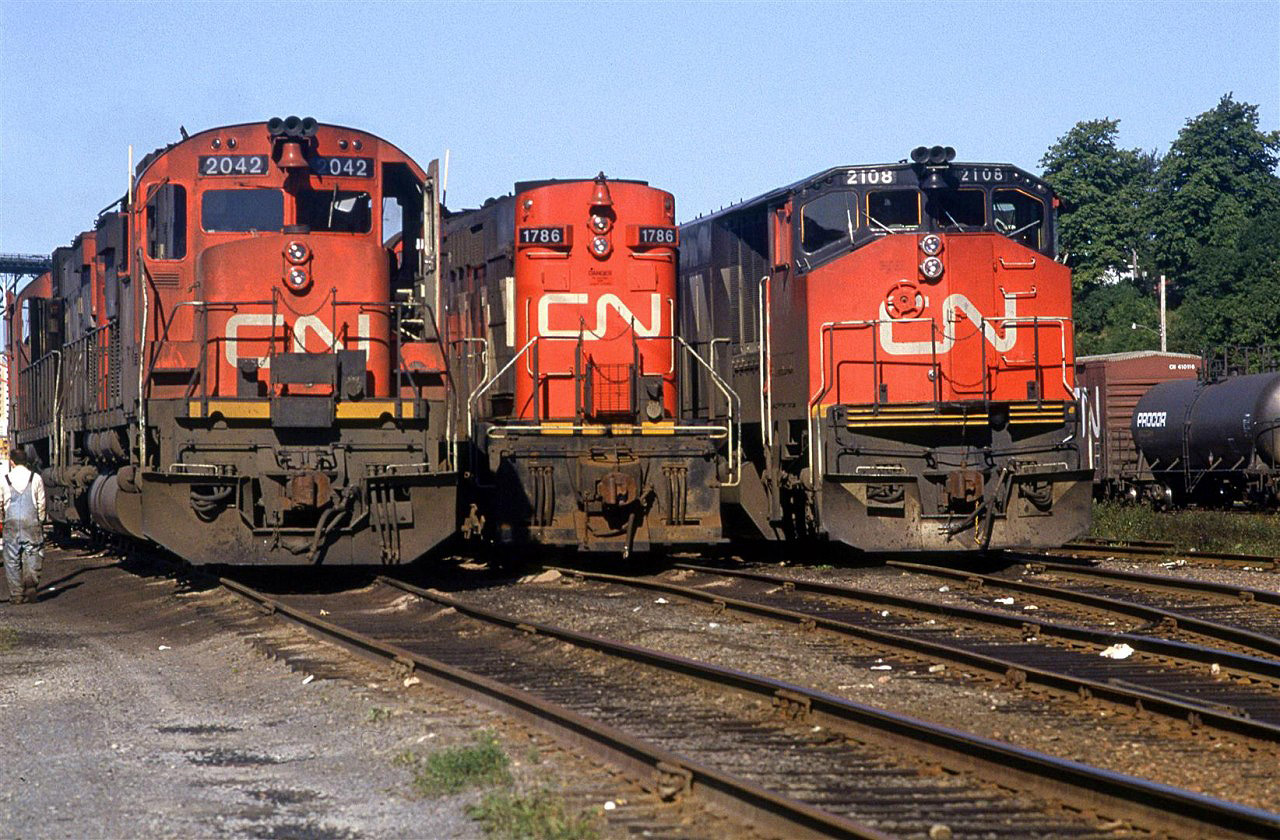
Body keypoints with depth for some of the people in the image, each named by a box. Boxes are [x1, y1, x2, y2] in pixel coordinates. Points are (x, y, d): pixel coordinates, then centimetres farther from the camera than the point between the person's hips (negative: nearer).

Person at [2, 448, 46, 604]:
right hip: (31, 521, 0)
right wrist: (40, 521, 15)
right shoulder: (35, 478, 2)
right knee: (32, 556, 5)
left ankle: (16, 595, 3)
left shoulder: (4, 480, 2)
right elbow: (41, 503, 4)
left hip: (11, 522, 0)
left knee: (12, 558, 5)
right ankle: (30, 586, -9)